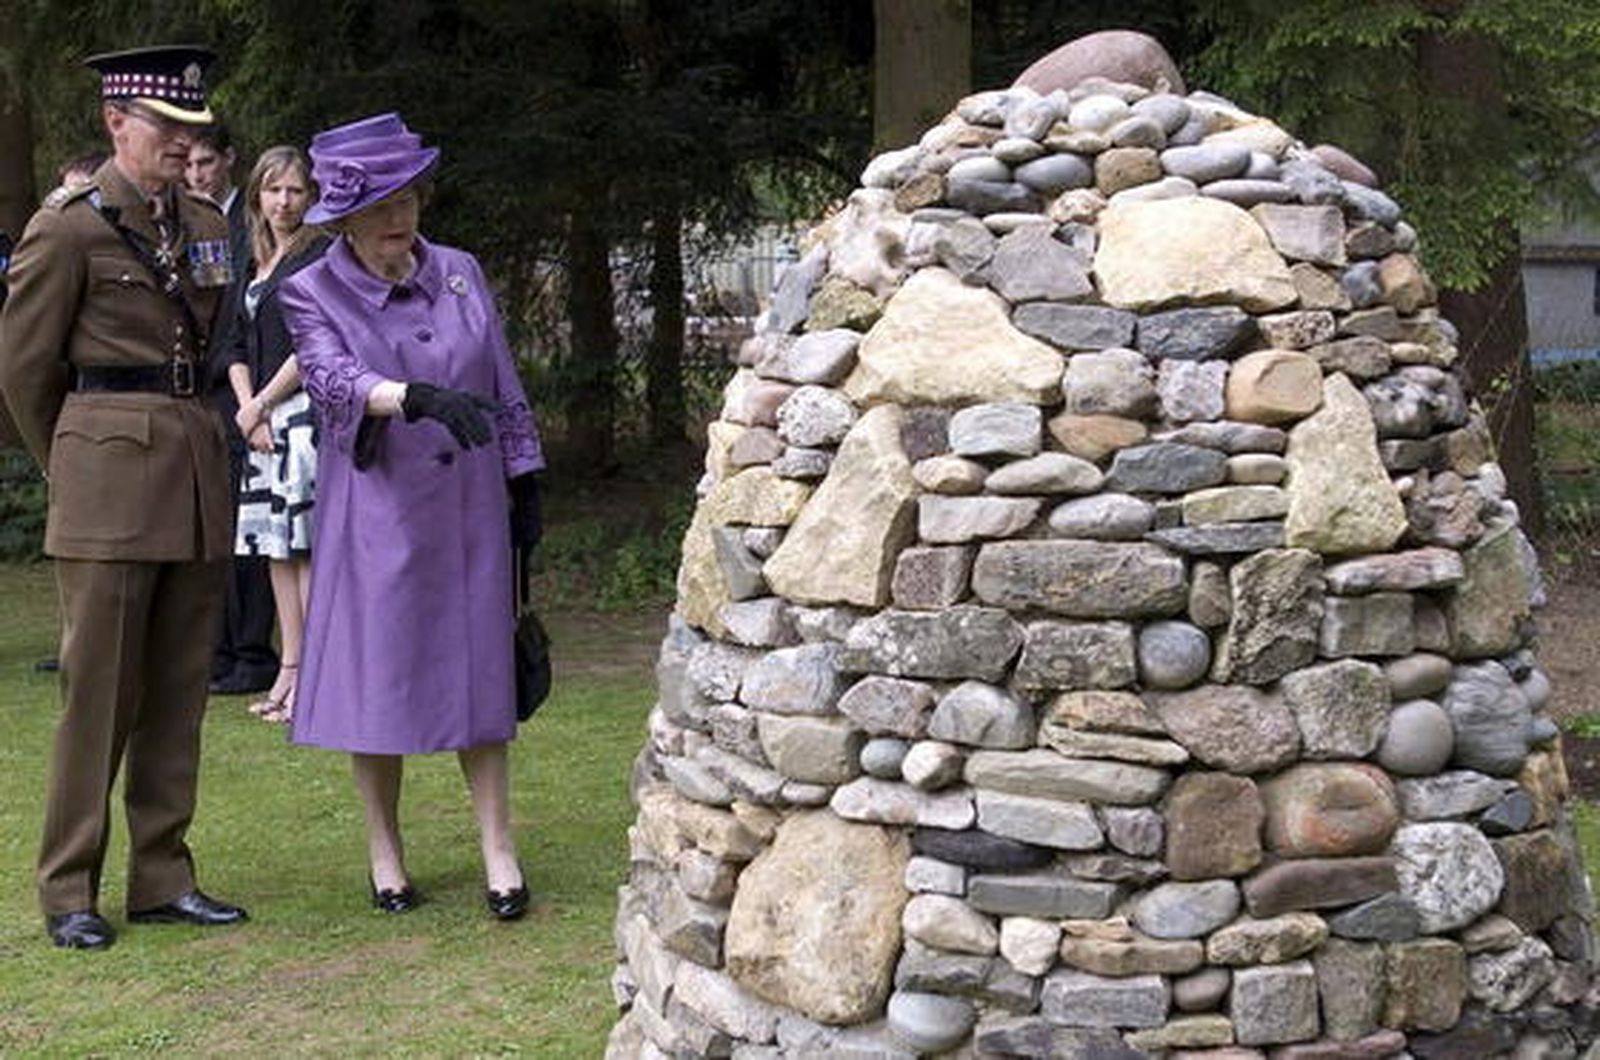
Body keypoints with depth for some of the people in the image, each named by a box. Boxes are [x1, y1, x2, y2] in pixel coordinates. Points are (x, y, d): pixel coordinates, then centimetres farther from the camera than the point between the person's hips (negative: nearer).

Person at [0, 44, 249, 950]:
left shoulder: (209, 228, 12)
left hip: (199, 476, 6)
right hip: (110, 487, -6)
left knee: (180, 689, 8)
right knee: (99, 688, -2)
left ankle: (163, 877, 17)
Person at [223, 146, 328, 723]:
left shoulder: (320, 255, -6)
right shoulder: (251, 266, 17)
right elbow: (237, 347, 15)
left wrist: (262, 404, -6)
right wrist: (248, 410, -1)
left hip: (307, 411, -8)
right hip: (260, 420, 8)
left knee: (307, 544, -9)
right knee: (277, 544, 9)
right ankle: (291, 672, 13)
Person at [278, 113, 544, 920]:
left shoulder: (462, 275, 6)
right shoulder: (314, 294, -4)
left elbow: (505, 390, 12)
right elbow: (334, 379, -23)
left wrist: (524, 484, 11)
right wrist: (417, 398, -40)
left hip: (467, 508, 2)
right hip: (376, 512, -2)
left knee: (476, 674, 4)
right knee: (378, 678, 3)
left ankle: (499, 851, 9)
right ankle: (385, 854, 17)